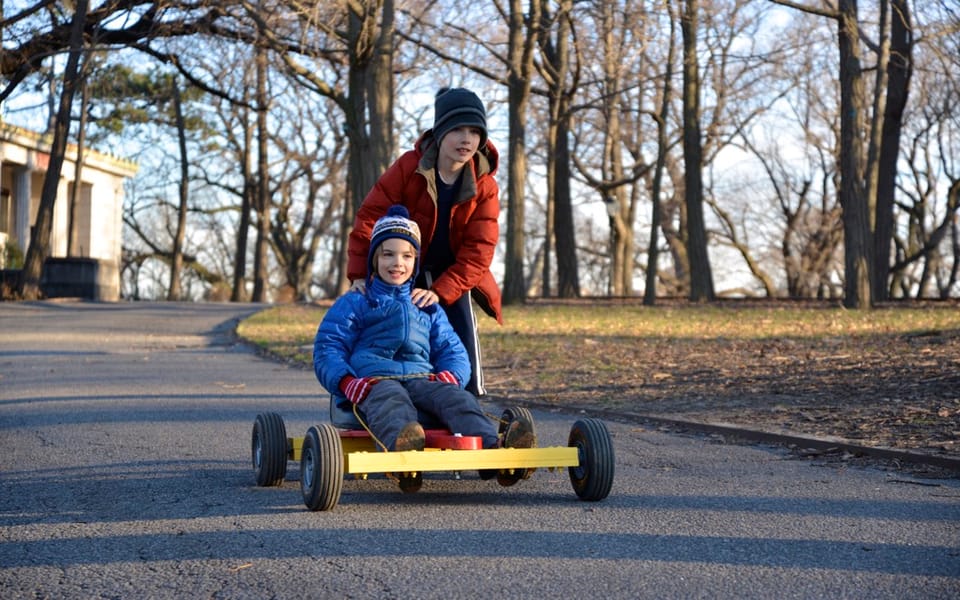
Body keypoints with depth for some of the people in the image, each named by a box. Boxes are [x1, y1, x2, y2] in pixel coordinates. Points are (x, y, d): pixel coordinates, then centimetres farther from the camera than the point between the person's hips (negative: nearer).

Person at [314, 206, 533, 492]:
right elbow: (327, 350, 9)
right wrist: (347, 382, -13)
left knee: (456, 398, -31)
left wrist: (448, 376, -1)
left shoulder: (429, 309, 32)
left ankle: (494, 447, -60)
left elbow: (453, 351, 25)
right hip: (373, 381, -3)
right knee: (390, 401, -41)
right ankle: (401, 449, -75)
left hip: (421, 379, 3)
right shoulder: (354, 304, 20)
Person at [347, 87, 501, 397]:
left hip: (452, 281, 1)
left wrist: (439, 292, -26)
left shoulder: (484, 187, -12)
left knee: (466, 371, -5)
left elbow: (477, 252, -16)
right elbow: (370, 217, -14)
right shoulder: (408, 167, -16)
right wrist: (359, 275, -21)